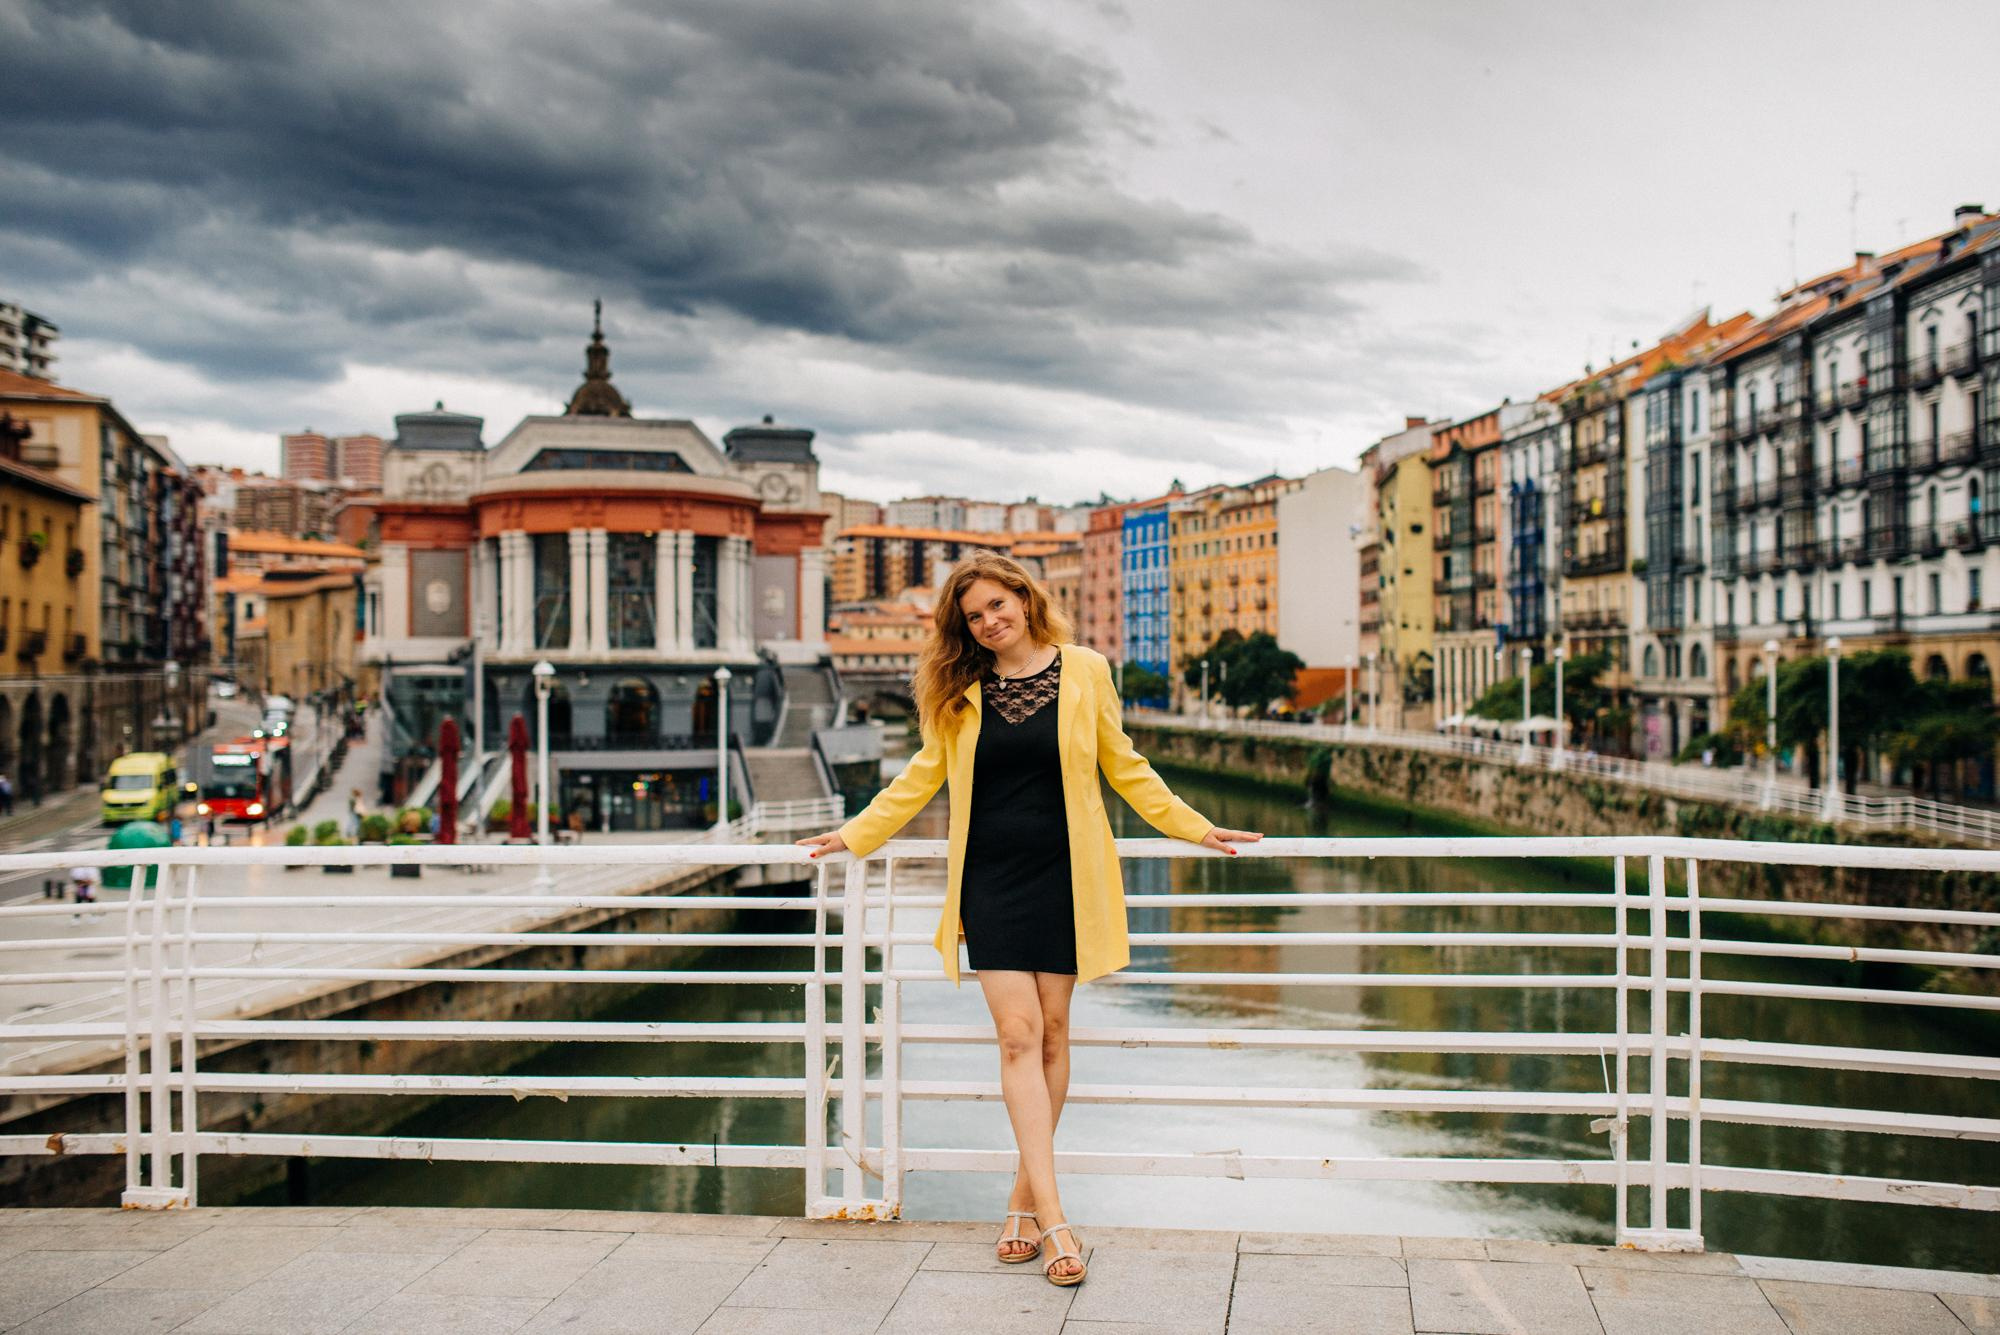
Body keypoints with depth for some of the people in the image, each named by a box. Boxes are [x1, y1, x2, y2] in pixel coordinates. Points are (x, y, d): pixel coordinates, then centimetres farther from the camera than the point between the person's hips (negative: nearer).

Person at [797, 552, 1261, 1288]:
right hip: (991, 880, 0)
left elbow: (1125, 768, 10)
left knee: (1052, 1029, 4)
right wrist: (856, 834, 16)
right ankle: (1053, 1217, -6)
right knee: (1017, 1034, -7)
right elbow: (924, 774, 15)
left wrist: (1193, 828, 10)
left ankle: (1026, 1195, 18)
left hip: (1062, 874, 0)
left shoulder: (1084, 672, 2)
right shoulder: (958, 690, 5)